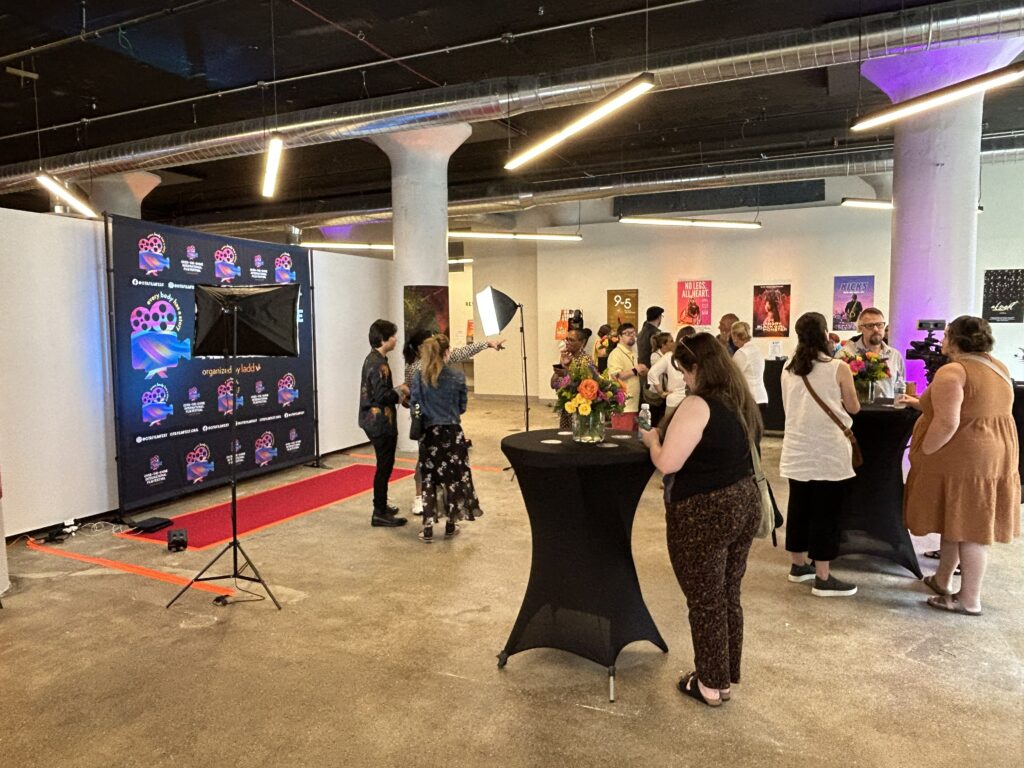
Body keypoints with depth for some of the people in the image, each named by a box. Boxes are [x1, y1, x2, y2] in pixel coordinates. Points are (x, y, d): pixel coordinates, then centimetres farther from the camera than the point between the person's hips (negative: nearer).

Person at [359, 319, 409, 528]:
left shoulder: (372, 359, 12)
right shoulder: (379, 364, -20)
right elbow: (383, 396, -25)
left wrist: (397, 392, 9)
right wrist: (400, 391, -10)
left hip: (374, 421, 10)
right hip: (381, 423, -10)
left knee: (384, 465, 20)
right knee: (385, 466, -2)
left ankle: (381, 506, 32)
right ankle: (379, 514, 5)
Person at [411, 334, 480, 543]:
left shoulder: (418, 378, -5)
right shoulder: (458, 377, -9)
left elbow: (415, 406, 2)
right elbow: (462, 407, 0)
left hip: (429, 433, 1)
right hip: (452, 433, -1)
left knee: (429, 479, 9)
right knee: (454, 477, 12)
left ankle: (427, 529, 9)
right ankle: (451, 525, 21)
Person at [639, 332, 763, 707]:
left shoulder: (697, 405, -20)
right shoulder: (742, 402, 8)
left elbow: (667, 463, -22)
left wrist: (652, 439, -2)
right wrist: (673, 435, 18)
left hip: (703, 514, -9)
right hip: (743, 504, 9)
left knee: (705, 602, 7)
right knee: (729, 597, 19)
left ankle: (711, 685, 23)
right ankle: (726, 677, 34)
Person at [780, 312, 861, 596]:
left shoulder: (788, 369, 5)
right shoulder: (839, 368, -9)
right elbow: (853, 408, 2)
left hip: (797, 449, 5)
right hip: (828, 451, -5)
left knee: (798, 506, 14)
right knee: (824, 512, 1)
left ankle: (798, 565, 27)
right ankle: (823, 579, 7)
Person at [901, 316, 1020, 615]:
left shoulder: (953, 372, -20)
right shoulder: (998, 368, 9)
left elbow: (947, 424, -27)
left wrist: (921, 453, -16)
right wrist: (922, 404, 26)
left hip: (961, 459, -8)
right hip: (993, 454, 8)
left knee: (966, 528, 1)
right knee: (963, 523, 15)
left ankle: (970, 600, 11)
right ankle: (942, 581, 28)